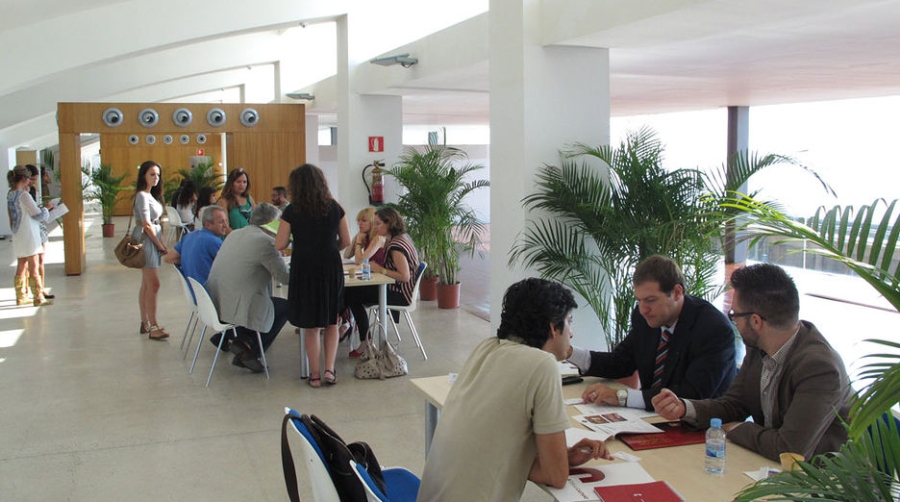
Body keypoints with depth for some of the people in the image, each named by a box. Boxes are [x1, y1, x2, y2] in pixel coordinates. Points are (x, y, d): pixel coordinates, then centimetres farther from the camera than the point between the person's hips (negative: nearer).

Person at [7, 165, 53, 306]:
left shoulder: (11, 194, 8)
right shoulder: (24, 195, -17)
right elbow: (37, 214, -14)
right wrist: (46, 208, 2)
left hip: (18, 236, 8)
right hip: (28, 236, -8)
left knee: (21, 267, 14)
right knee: (33, 267, -3)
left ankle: (21, 297, 20)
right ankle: (38, 298, 0)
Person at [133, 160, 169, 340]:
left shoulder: (151, 195, 16)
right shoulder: (142, 196, -12)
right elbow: (146, 225, -16)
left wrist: (162, 244, 8)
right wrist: (160, 245, -11)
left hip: (153, 241, 10)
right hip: (147, 241, -10)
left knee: (146, 284, 12)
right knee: (153, 284, -11)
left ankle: (145, 323, 18)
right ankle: (153, 327, -9)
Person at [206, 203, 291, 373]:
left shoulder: (235, 234, 12)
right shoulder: (265, 241, -14)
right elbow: (284, 276, -10)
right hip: (236, 307, -9)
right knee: (285, 307, 10)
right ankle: (250, 350, 8)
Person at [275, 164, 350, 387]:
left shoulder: (292, 211, -8)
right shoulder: (335, 208, -1)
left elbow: (280, 245, -6)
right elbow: (346, 241, 4)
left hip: (304, 269, -2)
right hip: (331, 268, 2)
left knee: (310, 326, 11)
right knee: (332, 322, 18)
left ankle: (315, 374, 17)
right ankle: (329, 369, 8)